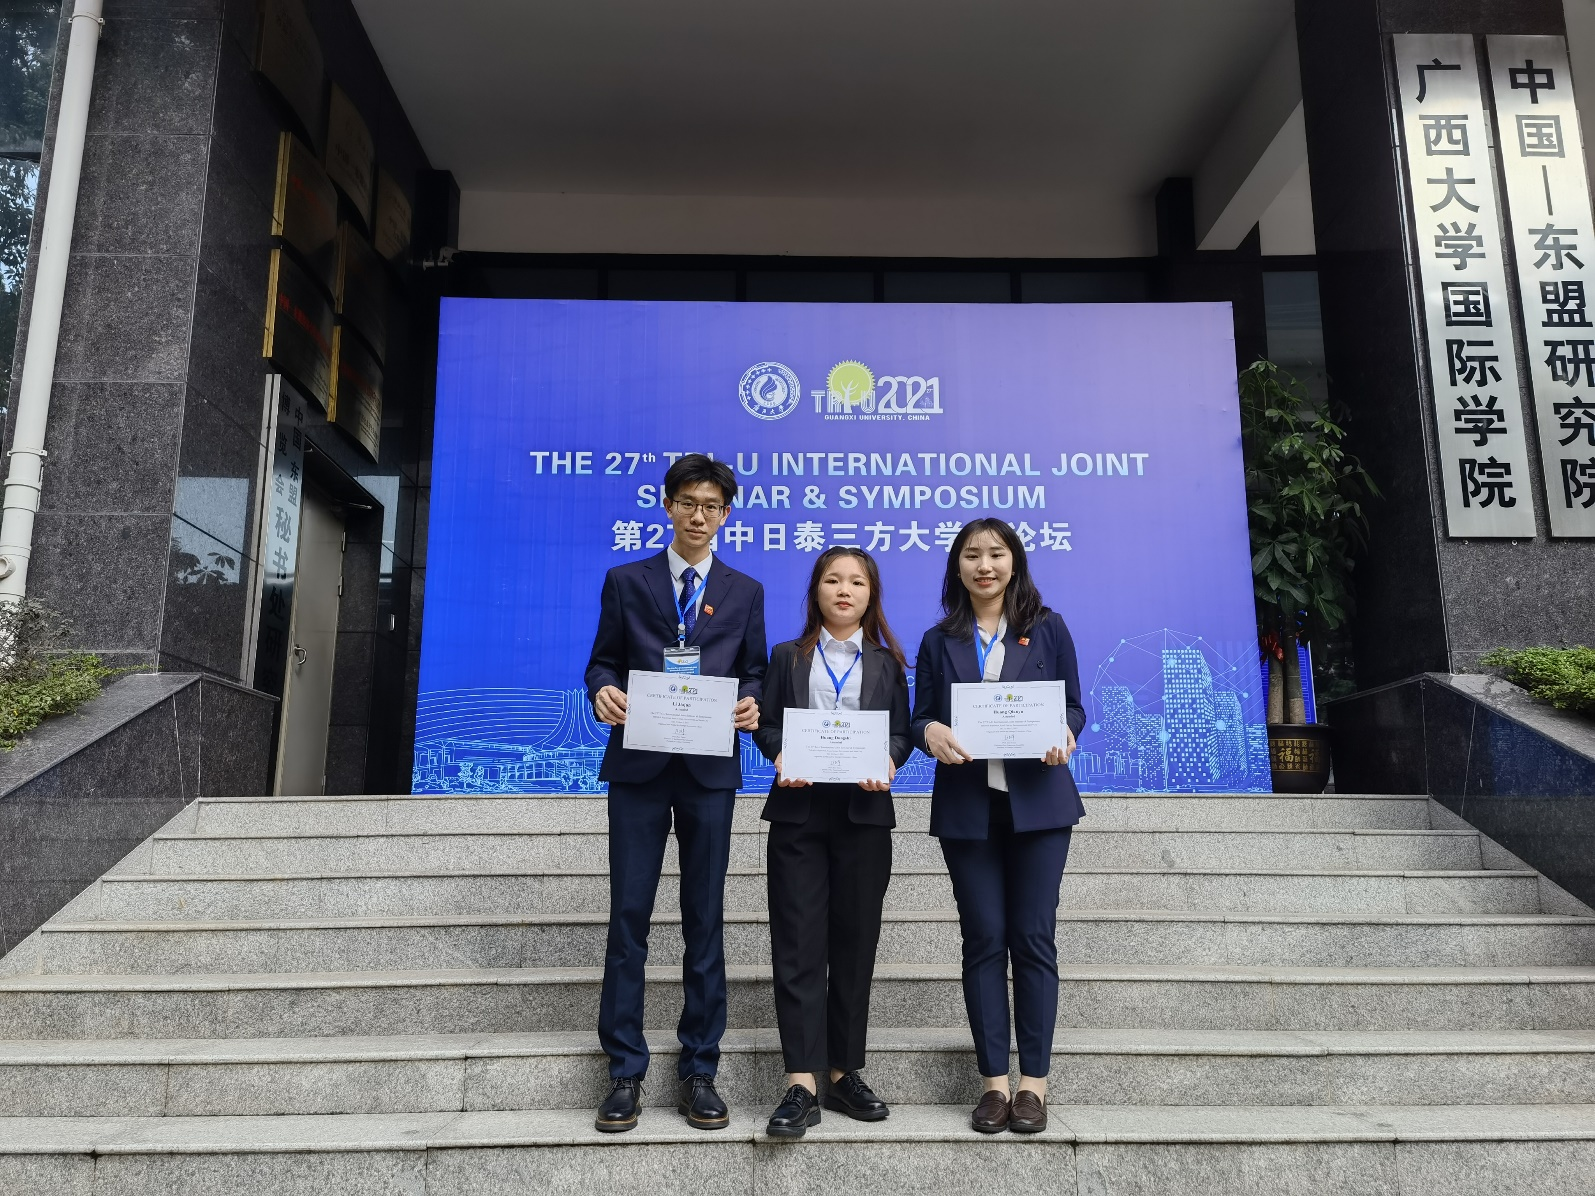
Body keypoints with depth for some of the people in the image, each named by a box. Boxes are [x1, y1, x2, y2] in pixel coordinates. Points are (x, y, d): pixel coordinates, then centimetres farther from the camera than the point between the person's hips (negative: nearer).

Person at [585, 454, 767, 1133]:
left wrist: (750, 704, -11)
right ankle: (625, 1073, 11)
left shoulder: (744, 591, 12)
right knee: (628, 917, 1)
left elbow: (753, 672, 11)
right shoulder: (626, 582, 9)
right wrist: (603, 692, -13)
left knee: (705, 921, 5)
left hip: (709, 769, 1)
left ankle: (699, 1072, 16)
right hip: (638, 765, 0)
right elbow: (603, 662, 9)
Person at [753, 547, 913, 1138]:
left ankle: (845, 1073, 18)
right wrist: (781, 757, -13)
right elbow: (766, 725, 7)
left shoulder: (886, 662, 12)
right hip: (799, 809, -1)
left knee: (855, 944, 6)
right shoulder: (787, 656, 12)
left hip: (864, 812, 1)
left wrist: (887, 763, -13)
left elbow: (902, 732, 7)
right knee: (798, 945, -5)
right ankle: (802, 1085, -4)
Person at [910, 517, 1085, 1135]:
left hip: (1037, 800, -1)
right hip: (966, 804, 1)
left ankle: (1034, 1080, 11)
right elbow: (920, 717, 9)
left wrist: (1064, 734, -15)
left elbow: (1074, 706, 7)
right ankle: (995, 1080, 12)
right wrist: (931, 731, -14)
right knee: (984, 939, 3)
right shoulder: (940, 640, 10)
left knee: (1033, 937, 0)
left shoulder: (1047, 629, 7)